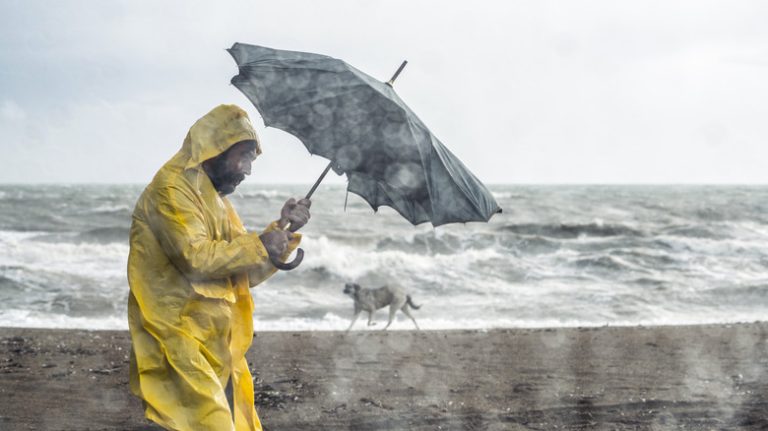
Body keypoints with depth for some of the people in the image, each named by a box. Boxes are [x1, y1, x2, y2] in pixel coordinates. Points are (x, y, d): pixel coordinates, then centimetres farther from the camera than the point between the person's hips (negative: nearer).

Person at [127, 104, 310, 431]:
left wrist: (283, 229, 6)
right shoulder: (171, 188, -8)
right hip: (183, 346, -9)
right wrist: (257, 244, -11)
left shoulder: (215, 199, 20)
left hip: (217, 348, 9)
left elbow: (246, 274, 17)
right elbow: (195, 256, -22)